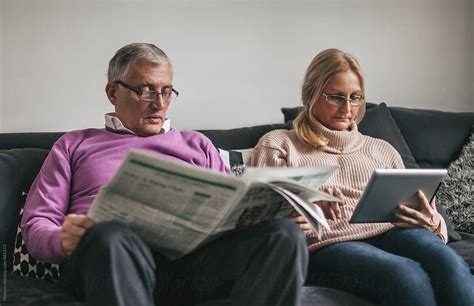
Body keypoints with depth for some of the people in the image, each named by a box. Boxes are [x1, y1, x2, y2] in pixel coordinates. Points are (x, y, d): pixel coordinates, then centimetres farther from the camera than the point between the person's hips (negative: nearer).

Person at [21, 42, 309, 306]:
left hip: (194, 253, 2)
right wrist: (64, 241, -10)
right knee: (110, 237, -41)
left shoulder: (196, 144, 30)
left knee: (285, 234, -27)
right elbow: (37, 223, 15)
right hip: (118, 257, -2)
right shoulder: (75, 145, 24)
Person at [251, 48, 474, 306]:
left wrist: (432, 224, -4)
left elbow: (413, 209, 21)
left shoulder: (381, 149, 28)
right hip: (328, 244, -3)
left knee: (449, 263, -34)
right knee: (408, 275, -37)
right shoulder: (277, 145, 18)